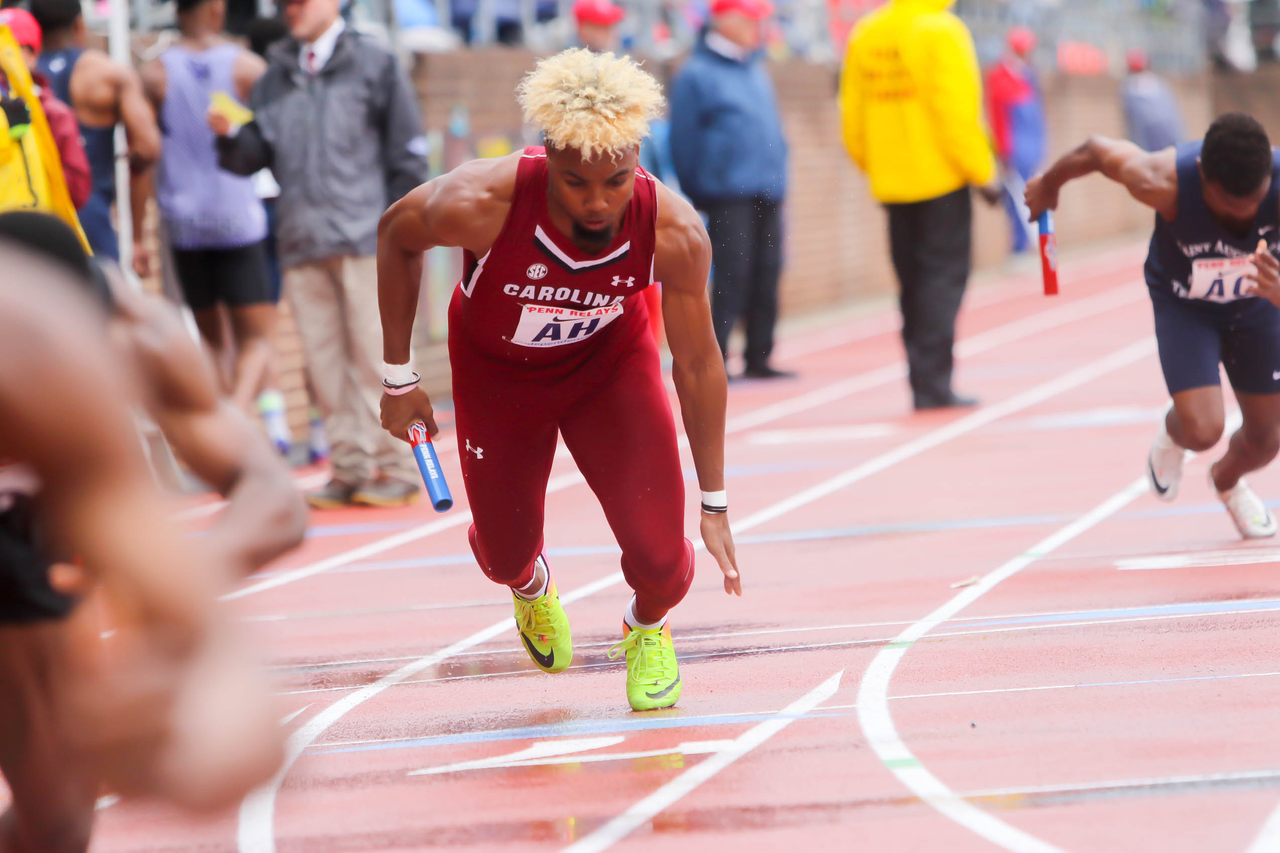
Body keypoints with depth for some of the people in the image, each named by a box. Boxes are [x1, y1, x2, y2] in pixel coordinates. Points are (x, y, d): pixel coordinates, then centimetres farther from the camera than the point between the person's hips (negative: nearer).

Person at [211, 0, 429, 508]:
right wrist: (230, 136, -10)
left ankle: (398, 469, 0)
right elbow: (253, 157, 11)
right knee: (326, 361, 3)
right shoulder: (275, 78, 16)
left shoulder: (374, 66, 5)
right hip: (302, 243, 4)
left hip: (364, 239, -4)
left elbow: (407, 156, 3)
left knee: (375, 356, -6)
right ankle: (350, 468, 8)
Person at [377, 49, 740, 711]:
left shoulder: (675, 233, -34)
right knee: (504, 553, 10)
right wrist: (398, 378, -8)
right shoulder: (482, 204, -39)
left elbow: (697, 364, -18)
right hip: (495, 368, 0)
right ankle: (530, 585, 52)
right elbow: (396, 234, -14)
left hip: (608, 359, 0)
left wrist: (714, 504, -10)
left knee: (659, 553, -13)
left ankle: (647, 628, 26)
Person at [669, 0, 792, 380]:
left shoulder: (757, 72, 17)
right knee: (732, 277, -11)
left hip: (767, 194, 7)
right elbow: (683, 139, -6)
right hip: (728, 196, -7)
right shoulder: (697, 74, -5)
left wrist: (777, 179, 15)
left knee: (766, 277, 7)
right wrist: (698, 192, -6)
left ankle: (758, 358, 13)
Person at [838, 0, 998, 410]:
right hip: (942, 178, -6)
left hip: (893, 183, 6)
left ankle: (924, 382, 12)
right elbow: (956, 113, -16)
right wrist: (982, 174, -8)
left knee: (913, 282, 12)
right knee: (943, 279, -2)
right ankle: (933, 385, -8)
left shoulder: (865, 35, 6)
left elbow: (853, 118, 9)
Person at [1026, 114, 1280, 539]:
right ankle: (1172, 436, 21)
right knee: (1202, 430, -19)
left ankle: (1227, 482, 47)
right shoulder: (1163, 182, -37)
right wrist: (1049, 183, 5)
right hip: (1184, 306, -2)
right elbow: (1098, 149, -17)